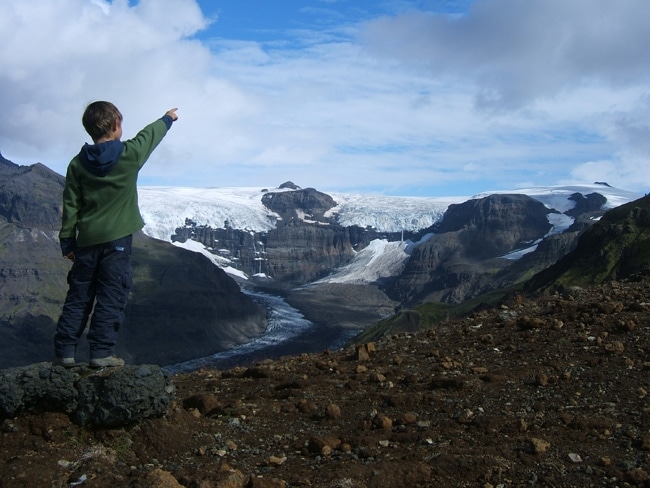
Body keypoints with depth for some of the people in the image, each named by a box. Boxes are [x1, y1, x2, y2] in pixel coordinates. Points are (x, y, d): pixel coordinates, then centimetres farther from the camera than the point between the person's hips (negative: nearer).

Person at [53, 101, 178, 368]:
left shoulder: (78, 163, 2)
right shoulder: (130, 154, -6)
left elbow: (70, 206, 4)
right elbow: (150, 135, 14)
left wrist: (67, 241, 11)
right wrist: (167, 118, 33)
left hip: (87, 239, 4)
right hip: (117, 238, -3)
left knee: (78, 296, 10)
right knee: (111, 296, 1)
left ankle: (64, 352, 11)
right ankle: (101, 353, 1)